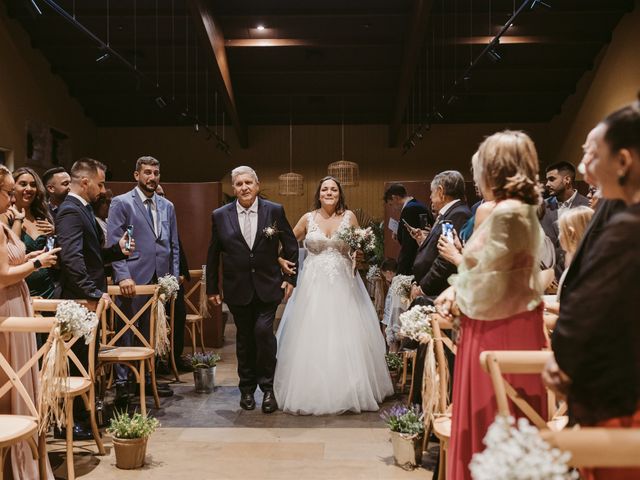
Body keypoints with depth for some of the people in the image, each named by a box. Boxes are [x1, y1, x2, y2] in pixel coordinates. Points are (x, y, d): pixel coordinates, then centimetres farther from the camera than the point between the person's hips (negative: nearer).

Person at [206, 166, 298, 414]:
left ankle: (267, 387, 2)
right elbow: (213, 255, 7)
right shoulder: (220, 216, 0)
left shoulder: (275, 211, -2)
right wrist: (212, 287, 8)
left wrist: (290, 278, 1)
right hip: (238, 289, 1)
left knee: (263, 331, -15)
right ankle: (247, 388, 26)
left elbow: (291, 246, 5)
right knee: (245, 338, 10)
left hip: (268, 287, -1)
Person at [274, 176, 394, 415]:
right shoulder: (308, 218, 4)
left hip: (343, 284, 0)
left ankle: (348, 391, 14)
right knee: (313, 338, 0)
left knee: (346, 337, 0)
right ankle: (314, 392, 11)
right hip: (314, 284, 0)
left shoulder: (349, 216, 3)